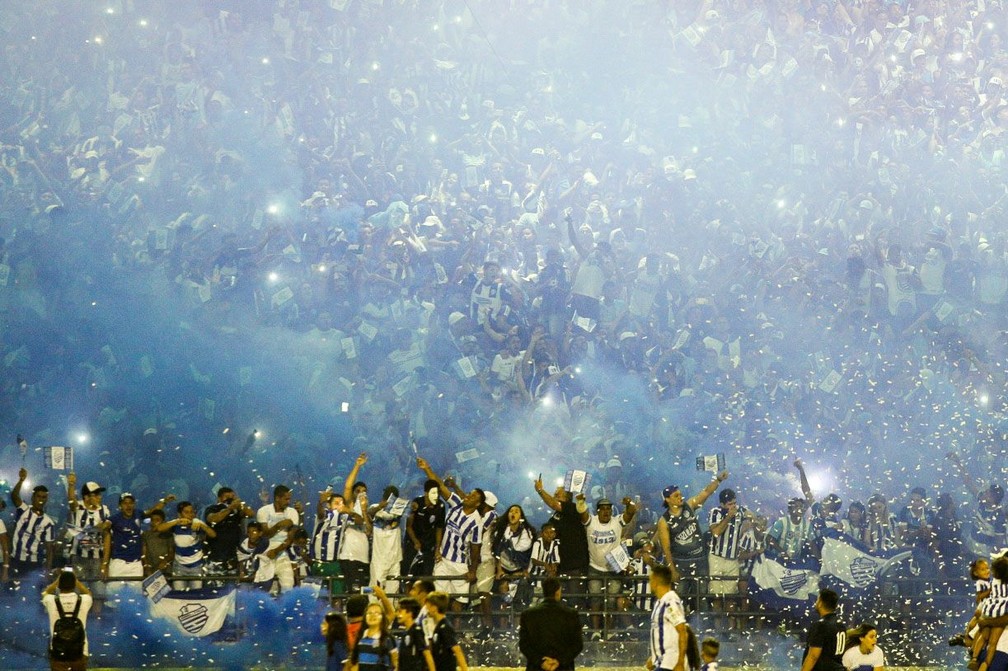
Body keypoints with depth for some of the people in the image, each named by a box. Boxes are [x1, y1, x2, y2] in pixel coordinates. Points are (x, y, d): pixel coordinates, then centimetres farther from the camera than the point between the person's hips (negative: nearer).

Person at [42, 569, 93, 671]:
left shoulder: (52, 601, -11)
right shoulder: (83, 601, -8)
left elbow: (45, 593, 16)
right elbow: (88, 593, 19)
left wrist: (57, 580, 20)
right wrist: (75, 580, 22)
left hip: (58, 654, -1)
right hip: (79, 653, 1)